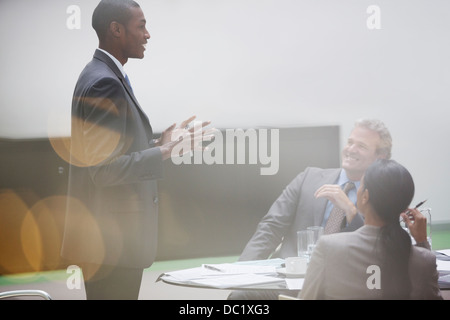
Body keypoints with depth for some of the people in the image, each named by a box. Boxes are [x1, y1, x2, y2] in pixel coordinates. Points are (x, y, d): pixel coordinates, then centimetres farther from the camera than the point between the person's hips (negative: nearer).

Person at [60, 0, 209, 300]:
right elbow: (104, 170, -24)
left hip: (116, 235, 11)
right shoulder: (104, 84, -19)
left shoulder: (108, 78, 14)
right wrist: (164, 152, -23)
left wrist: (160, 142, 12)